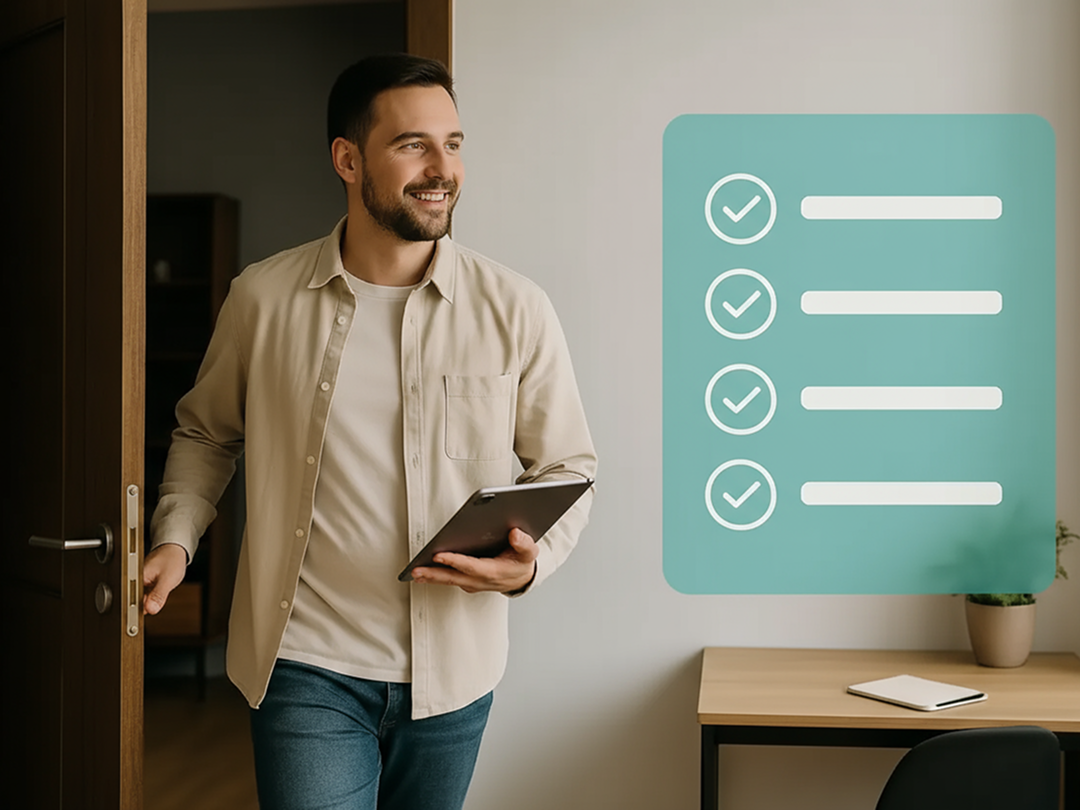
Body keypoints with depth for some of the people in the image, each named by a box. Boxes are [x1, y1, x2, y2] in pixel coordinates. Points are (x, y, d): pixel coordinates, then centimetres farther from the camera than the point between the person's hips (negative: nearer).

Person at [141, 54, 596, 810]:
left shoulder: (516, 309, -5)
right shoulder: (263, 297, -4)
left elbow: (566, 466, 3)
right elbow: (206, 431, 13)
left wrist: (531, 562, -16)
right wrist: (174, 538, -2)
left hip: (453, 671, 2)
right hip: (309, 668, -1)